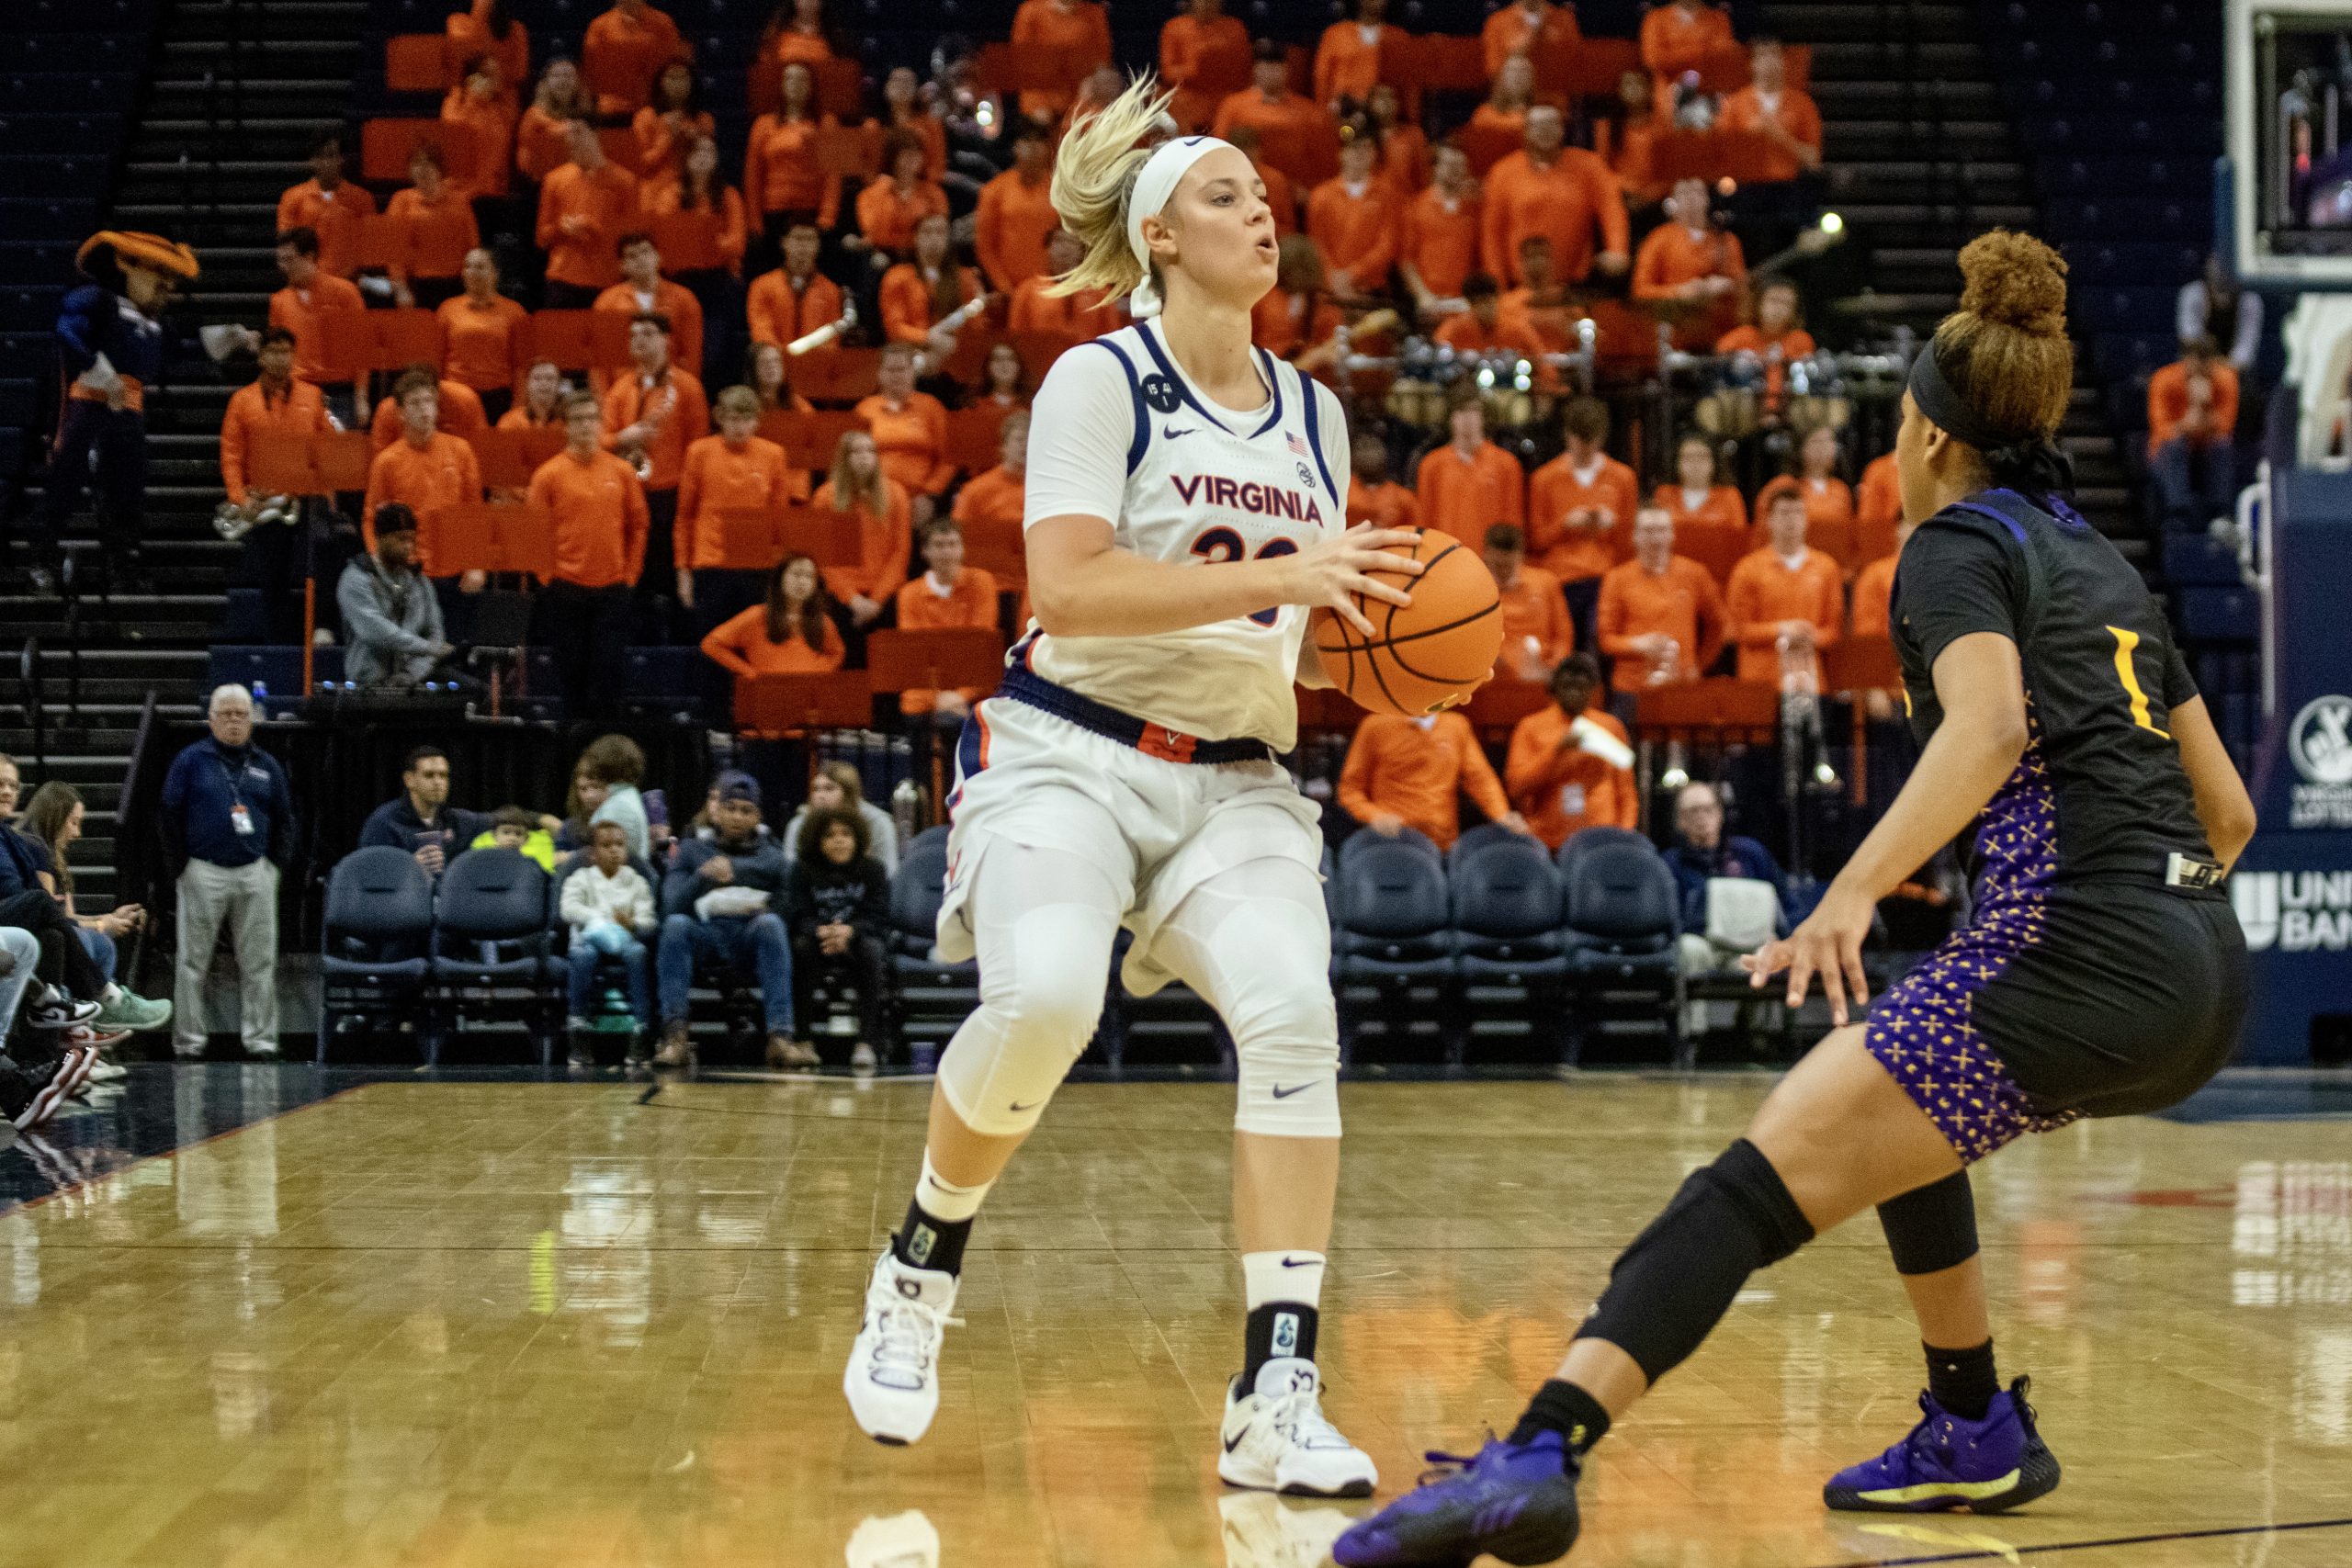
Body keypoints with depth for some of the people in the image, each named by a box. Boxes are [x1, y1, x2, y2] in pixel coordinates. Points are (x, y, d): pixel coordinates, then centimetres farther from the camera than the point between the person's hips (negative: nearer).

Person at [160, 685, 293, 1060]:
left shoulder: (266, 765, 13)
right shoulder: (191, 761, 2)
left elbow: (284, 819, 17)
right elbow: (168, 815, 1)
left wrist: (277, 864, 6)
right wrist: (180, 867, -4)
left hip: (255, 874, 3)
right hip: (204, 873, -3)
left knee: (259, 962, 2)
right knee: (193, 961, 1)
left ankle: (261, 1040, 7)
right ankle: (188, 1042, 6)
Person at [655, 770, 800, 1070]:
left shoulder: (766, 853, 23)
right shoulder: (692, 850, 19)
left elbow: (774, 868, -1)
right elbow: (673, 906, 2)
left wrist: (733, 869, -19)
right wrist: (704, 876, -18)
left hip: (751, 937, 0)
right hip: (704, 937, 0)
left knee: (771, 922, -33)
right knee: (676, 924, -33)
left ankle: (780, 1036, -42)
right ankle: (675, 1036, -38)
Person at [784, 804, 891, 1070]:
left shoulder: (872, 871, 0)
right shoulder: (801, 871, 1)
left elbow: (878, 918, -10)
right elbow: (798, 917, -10)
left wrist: (849, 932, -32)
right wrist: (821, 932, -34)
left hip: (855, 941, 0)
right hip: (818, 942, 0)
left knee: (872, 948, -33)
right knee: (801, 946, -33)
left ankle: (866, 1042, -35)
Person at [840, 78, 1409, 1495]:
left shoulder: (1313, 412, 16)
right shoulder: (1101, 379, -3)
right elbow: (1068, 587, -18)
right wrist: (1271, 576, -23)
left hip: (1237, 780, 5)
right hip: (1071, 753, -5)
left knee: (1295, 1011, -22)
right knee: (1046, 999, -30)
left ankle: (1276, 1401, -21)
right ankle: (923, 1268, -1)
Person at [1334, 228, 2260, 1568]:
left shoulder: (1960, 545, 3)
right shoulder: (2105, 563, 25)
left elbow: (1988, 725, -20)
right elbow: (2228, 808, 27)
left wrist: (1856, 890, -30)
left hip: (2081, 950, -9)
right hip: (2209, 973, 9)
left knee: (1768, 1175, -17)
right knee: (1900, 1109, 33)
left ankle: (1540, 1456, -35)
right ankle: (1979, 1434, 34)